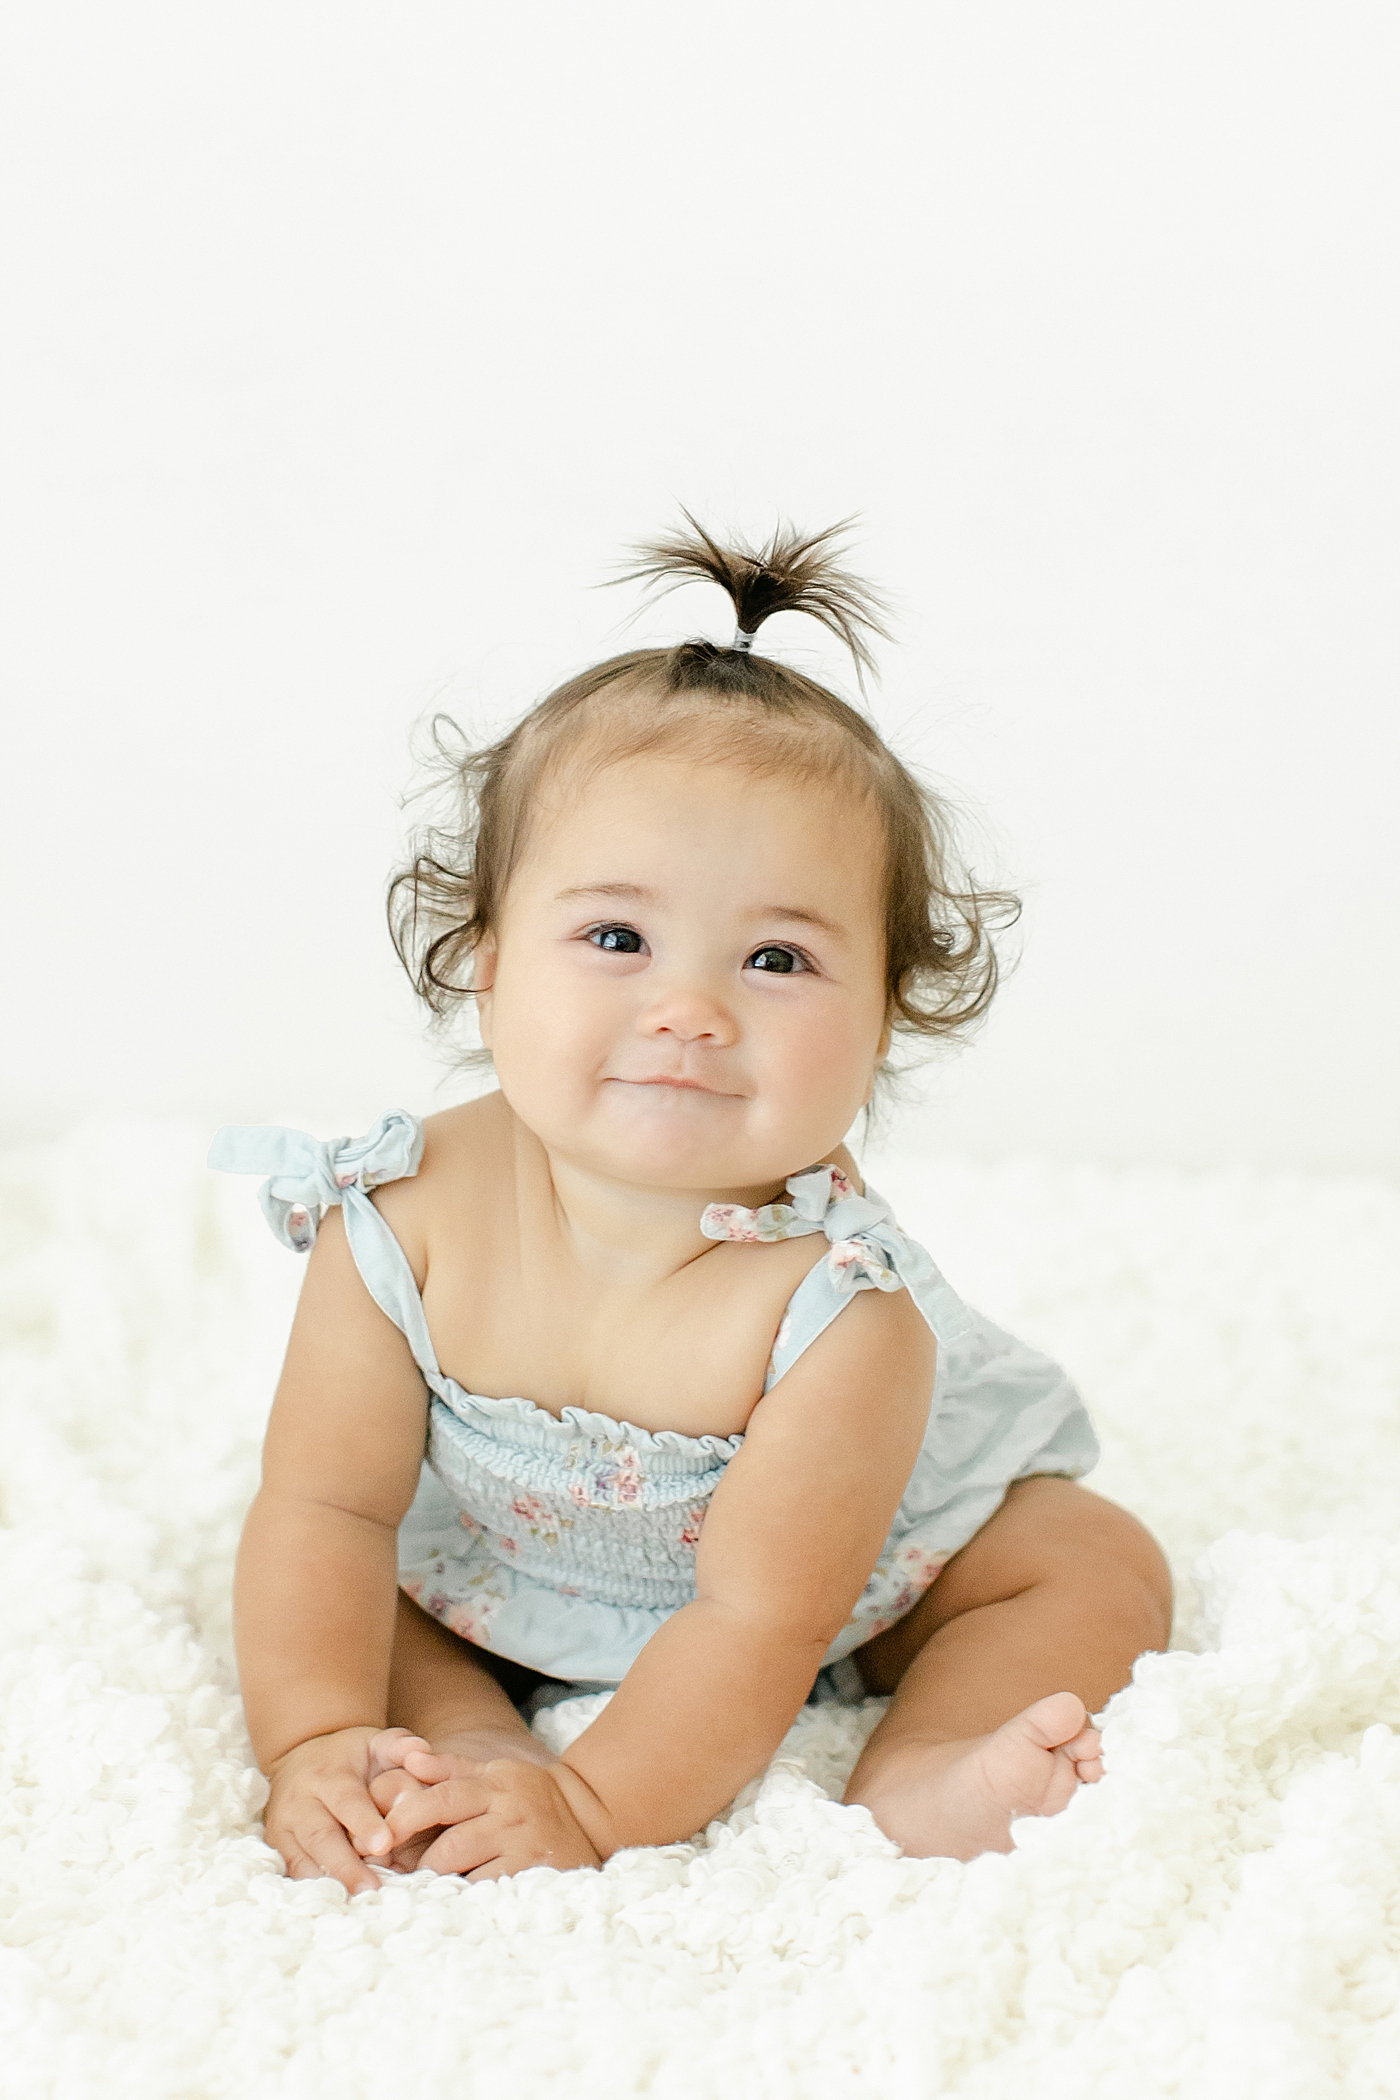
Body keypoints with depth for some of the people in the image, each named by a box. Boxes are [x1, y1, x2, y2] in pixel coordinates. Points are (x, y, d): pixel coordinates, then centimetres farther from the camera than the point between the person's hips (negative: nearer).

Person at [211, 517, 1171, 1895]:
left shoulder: (839, 1310, -37)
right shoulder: (404, 1221, -29)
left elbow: (763, 1618, -35)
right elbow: (326, 1508, -24)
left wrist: (595, 1807, -42)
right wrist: (319, 1741, -35)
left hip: (846, 1601, -2)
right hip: (501, 1587, 2)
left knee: (1099, 1571, -14)